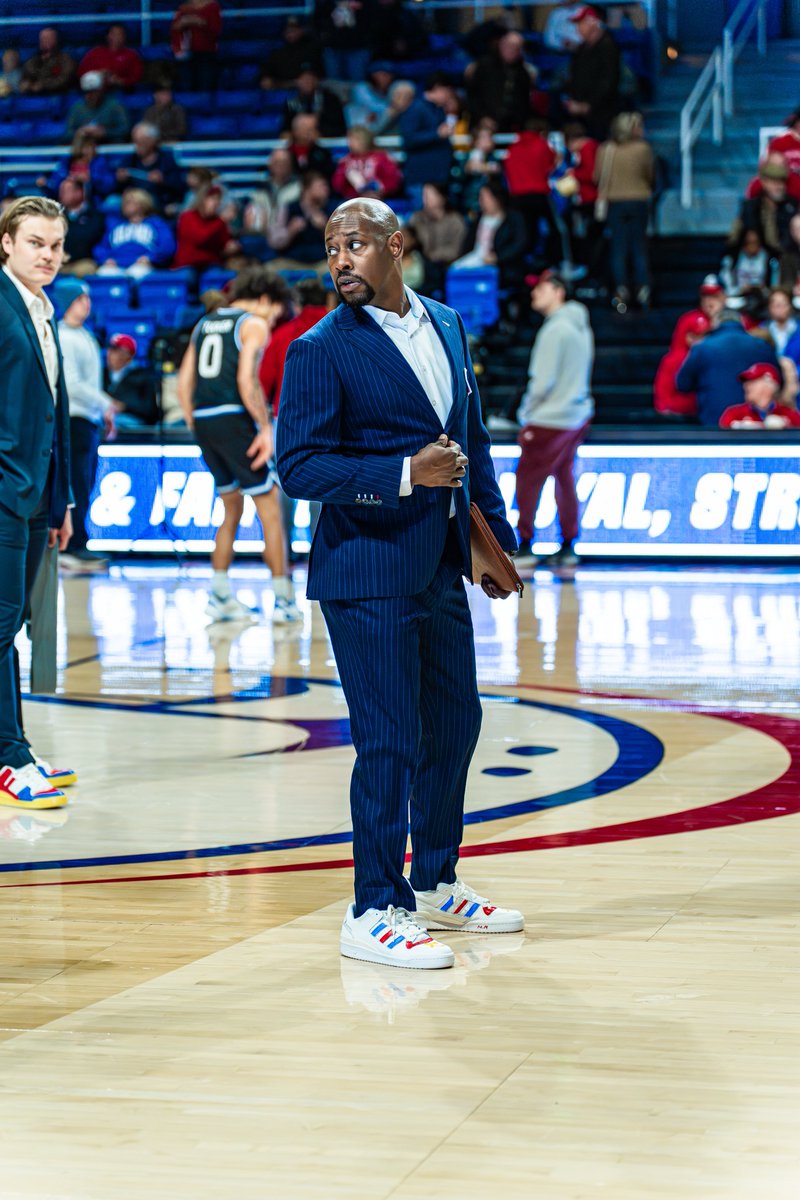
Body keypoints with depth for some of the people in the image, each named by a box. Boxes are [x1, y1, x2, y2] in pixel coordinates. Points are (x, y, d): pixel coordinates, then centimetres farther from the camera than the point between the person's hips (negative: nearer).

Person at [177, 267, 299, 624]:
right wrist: (266, 428, -12)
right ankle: (283, 601, -2)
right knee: (270, 508, 0)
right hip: (234, 419, -7)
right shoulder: (254, 324, -2)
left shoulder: (204, 323, 20)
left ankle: (220, 596, 14)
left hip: (203, 421, 7)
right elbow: (246, 379, -15)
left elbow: (184, 382, 14)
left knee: (232, 510, 19)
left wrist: (195, 426, 16)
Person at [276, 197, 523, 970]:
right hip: (367, 574, -7)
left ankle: (435, 886, 31)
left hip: (441, 571, 7)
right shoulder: (320, 351, -10)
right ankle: (374, 914, 4)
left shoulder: (446, 326, 11)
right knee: (388, 743, -5)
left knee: (455, 724, 15)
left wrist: (497, 536, 15)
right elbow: (299, 466, -15)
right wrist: (404, 474, -24)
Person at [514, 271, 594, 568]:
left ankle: (524, 547, 2)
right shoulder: (580, 326, 12)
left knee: (527, 478, -1)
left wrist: (526, 413, -5)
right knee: (564, 478, 13)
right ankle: (568, 547, 13)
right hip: (577, 416, 9)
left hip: (550, 420, -9)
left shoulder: (555, 329, -15)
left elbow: (544, 380, -18)